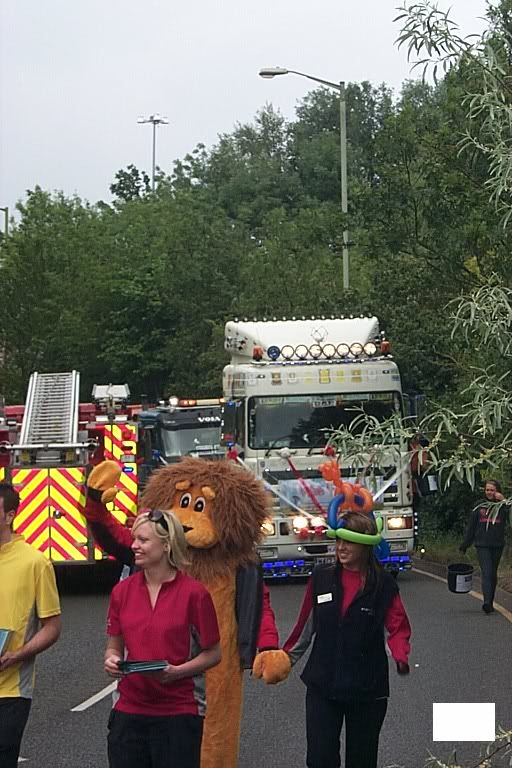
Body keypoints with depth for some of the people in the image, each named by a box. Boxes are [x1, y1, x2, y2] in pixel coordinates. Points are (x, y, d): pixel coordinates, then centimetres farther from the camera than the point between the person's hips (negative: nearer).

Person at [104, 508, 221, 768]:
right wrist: (112, 660, -6)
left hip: (179, 712, -4)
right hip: (129, 710, 4)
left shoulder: (193, 593, -7)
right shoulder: (122, 591, 6)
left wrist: (176, 671, -16)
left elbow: (213, 653, -1)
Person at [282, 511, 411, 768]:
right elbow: (305, 625, 10)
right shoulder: (321, 578, 1)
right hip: (322, 686, 1)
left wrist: (400, 655, -23)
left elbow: (398, 628, -4)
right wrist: (285, 659, 14)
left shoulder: (383, 585, -4)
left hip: (367, 689, -1)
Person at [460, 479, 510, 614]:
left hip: (497, 546, 1)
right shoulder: (479, 507, 6)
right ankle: (487, 603, -24)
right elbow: (471, 527, 10)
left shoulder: (502, 507, 3)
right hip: (482, 545, -1)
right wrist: (465, 545, 11)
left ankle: (490, 603, 18)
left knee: (493, 574, 9)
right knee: (486, 573, -13)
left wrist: (504, 501, -18)